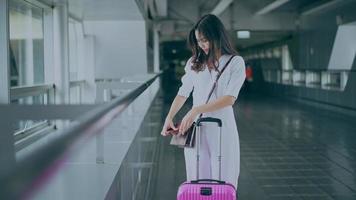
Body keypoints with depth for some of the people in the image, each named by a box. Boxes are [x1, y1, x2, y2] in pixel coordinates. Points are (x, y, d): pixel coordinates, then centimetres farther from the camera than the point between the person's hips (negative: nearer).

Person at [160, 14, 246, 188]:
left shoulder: (235, 63, -3)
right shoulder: (194, 63, 9)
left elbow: (229, 98, -13)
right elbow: (183, 93, 10)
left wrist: (196, 110, -20)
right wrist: (169, 117, -6)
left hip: (222, 128, -3)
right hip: (196, 129, 3)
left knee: (223, 180, 1)